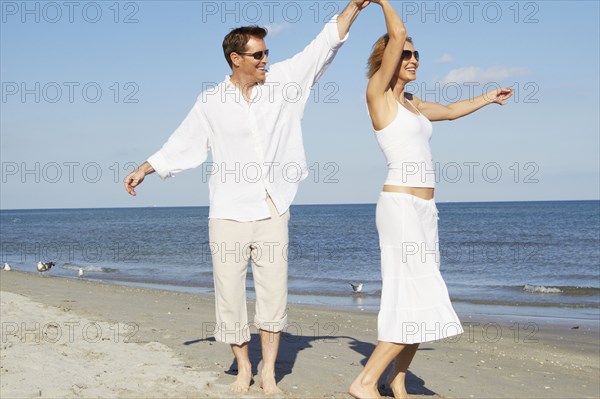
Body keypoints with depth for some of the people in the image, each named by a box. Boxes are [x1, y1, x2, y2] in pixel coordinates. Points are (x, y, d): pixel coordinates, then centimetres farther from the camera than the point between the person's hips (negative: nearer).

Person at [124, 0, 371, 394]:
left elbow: (324, 46, 1)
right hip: (229, 214, -1)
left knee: (274, 293, 0)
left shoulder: (282, 81, 3)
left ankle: (269, 372, 11)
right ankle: (243, 367, 19)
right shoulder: (211, 101, 0)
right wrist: (144, 170, 11)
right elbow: (182, 144, 10)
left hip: (272, 213, 1)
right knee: (230, 295, 2)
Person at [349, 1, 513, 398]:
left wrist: (489, 97, 49)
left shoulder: (411, 103, 18)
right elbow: (398, 33, -15)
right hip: (401, 206, -9)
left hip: (424, 210, 9)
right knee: (418, 303, -14)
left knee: (423, 305, 7)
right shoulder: (378, 93, -6)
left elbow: (451, 110, 37)